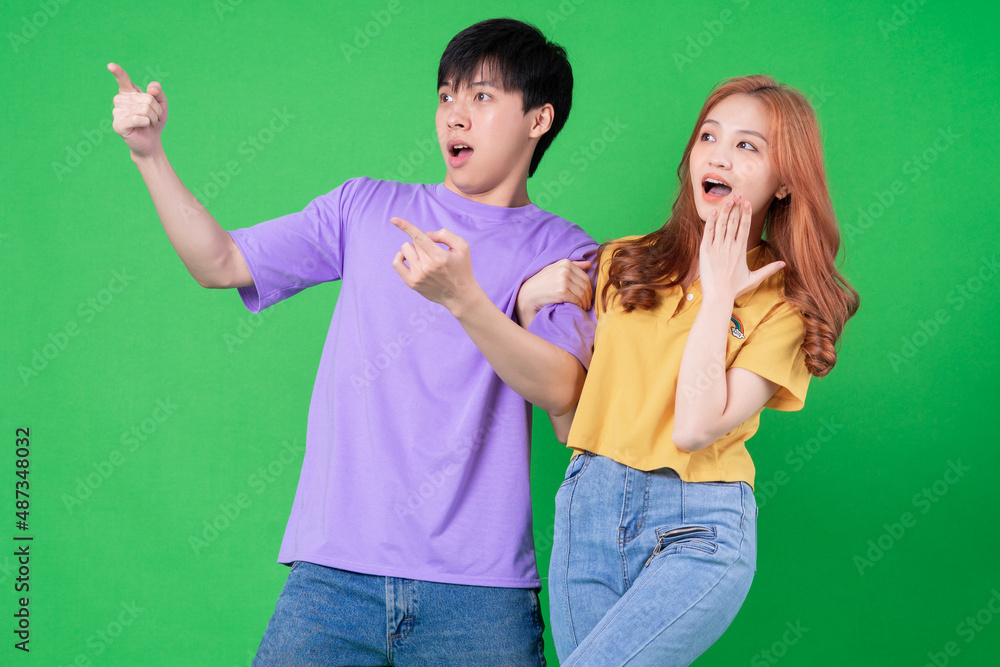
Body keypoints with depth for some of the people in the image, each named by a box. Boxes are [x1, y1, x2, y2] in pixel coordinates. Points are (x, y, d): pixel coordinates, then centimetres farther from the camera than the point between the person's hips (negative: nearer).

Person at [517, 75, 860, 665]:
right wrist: (531, 305, -4)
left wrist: (719, 294, -8)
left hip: (699, 532, -4)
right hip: (589, 509, 4)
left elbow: (694, 429, -14)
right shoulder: (622, 263, 9)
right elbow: (569, 422, 7)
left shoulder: (790, 300, 0)